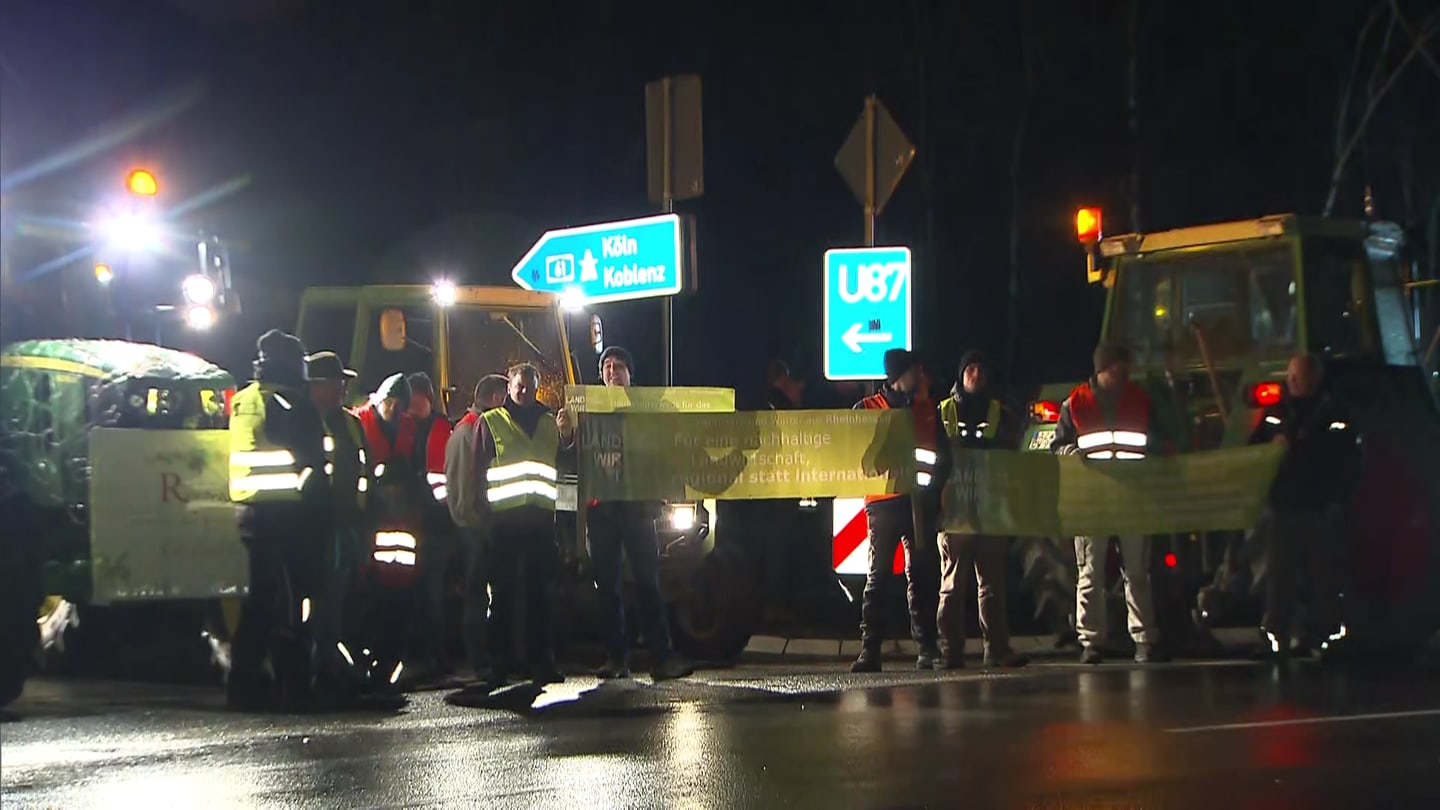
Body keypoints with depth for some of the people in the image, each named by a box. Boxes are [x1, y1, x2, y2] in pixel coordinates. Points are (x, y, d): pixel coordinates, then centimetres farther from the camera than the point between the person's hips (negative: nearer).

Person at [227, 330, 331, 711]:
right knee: (290, 597, -3)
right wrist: (322, 508, -5)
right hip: (289, 512, -7)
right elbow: (311, 462, -12)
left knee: (261, 597, 12)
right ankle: (295, 686, -4)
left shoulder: (242, 401, 14)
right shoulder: (292, 403, -10)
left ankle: (244, 685, 11)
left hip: (250, 509, 7)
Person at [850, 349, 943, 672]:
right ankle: (870, 650, -7)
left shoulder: (927, 409, 16)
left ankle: (927, 648, 4)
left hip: (919, 499, 3)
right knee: (878, 576, -5)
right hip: (883, 500, -3)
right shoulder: (867, 409, 7)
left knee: (922, 573, 2)